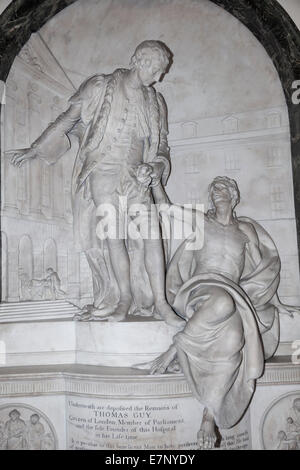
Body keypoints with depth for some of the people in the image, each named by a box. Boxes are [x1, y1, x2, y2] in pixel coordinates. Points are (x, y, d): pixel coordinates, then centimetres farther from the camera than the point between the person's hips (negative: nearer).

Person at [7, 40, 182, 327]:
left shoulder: (155, 102, 15)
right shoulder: (101, 88, 3)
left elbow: (161, 148, 17)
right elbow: (65, 122, 7)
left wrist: (155, 167, -6)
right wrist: (33, 151, 7)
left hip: (135, 177, 3)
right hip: (102, 172, -3)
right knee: (114, 232, -15)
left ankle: (160, 301, -11)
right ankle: (124, 298, -5)